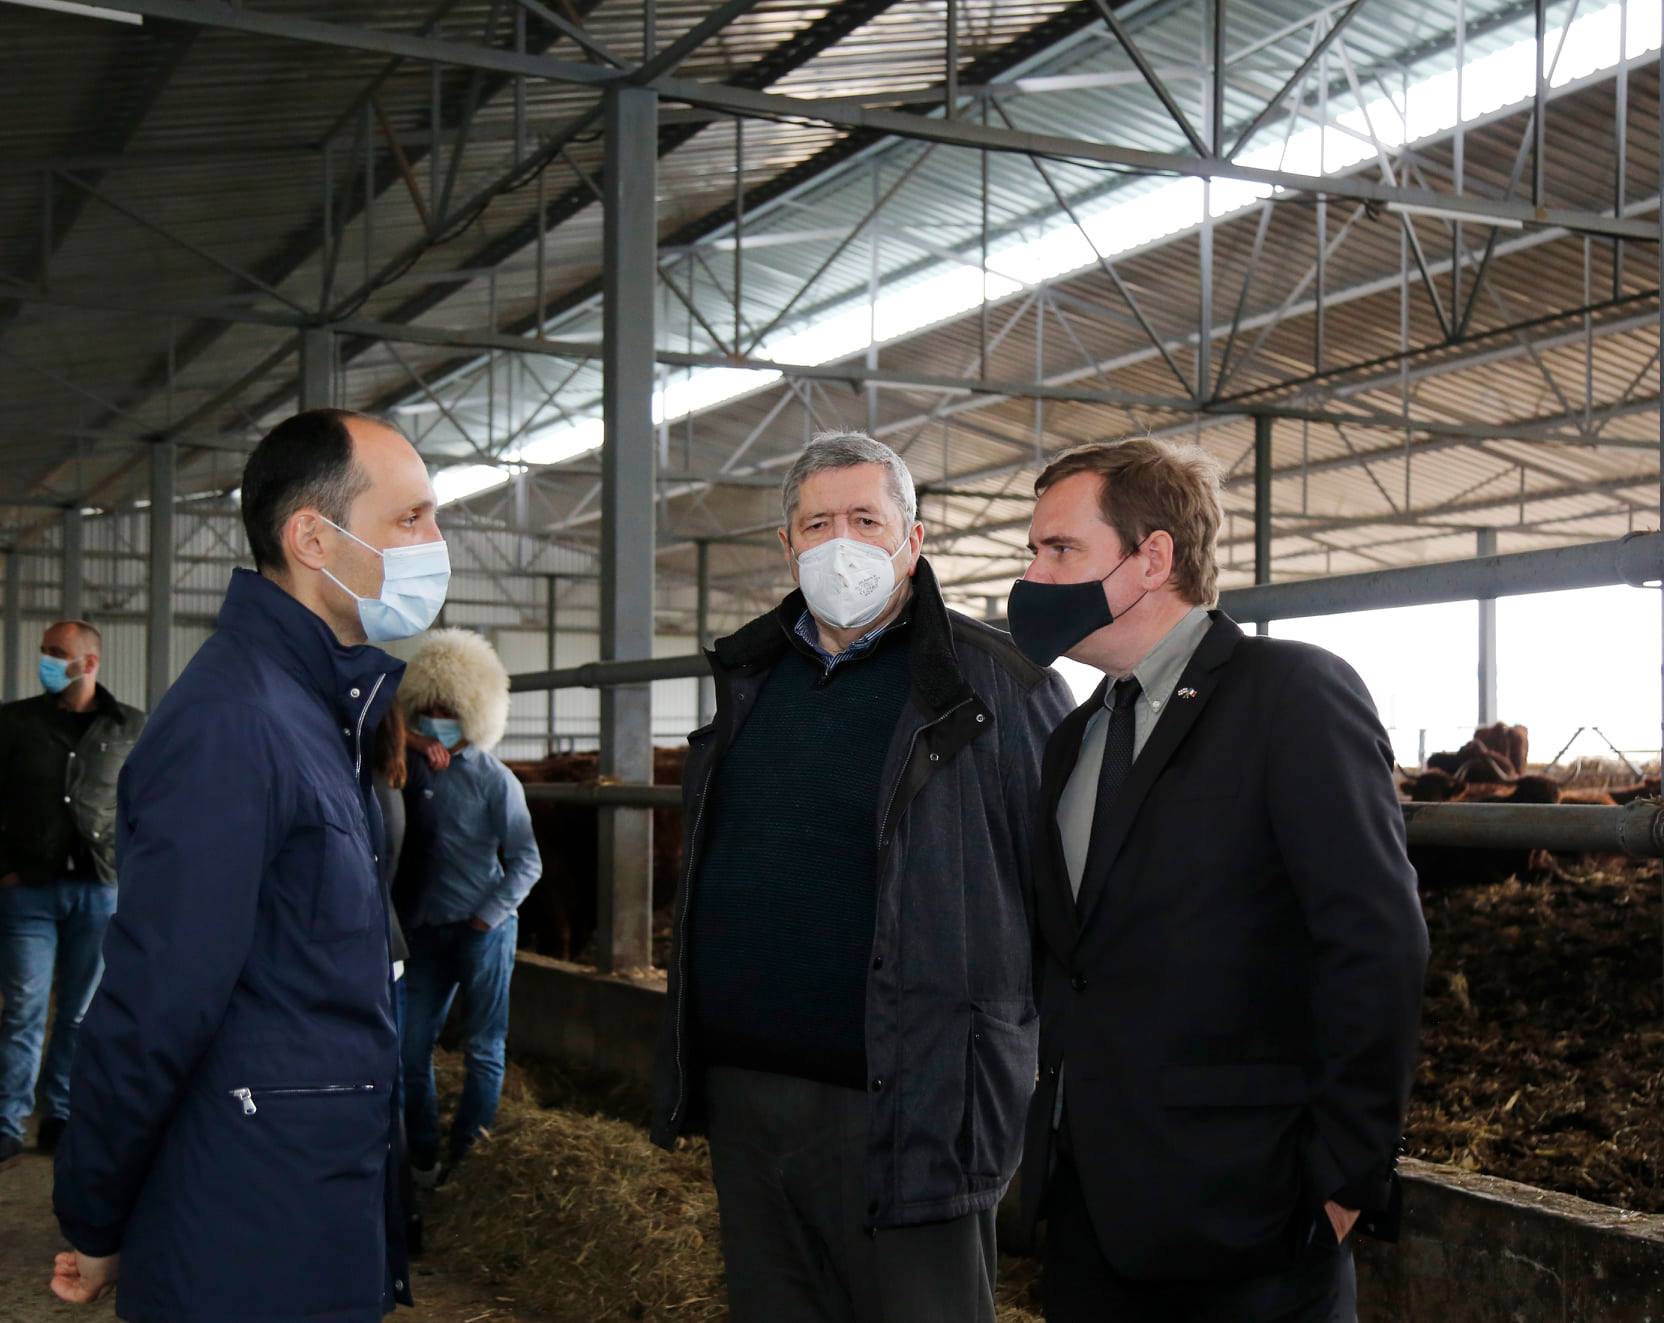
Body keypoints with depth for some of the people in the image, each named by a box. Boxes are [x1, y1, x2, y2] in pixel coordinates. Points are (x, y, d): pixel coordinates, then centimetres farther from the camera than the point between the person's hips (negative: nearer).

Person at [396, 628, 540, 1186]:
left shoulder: (493, 779, -5)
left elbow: (526, 863, -5)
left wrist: (485, 919, -10)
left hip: (484, 930, -4)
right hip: (428, 931, 4)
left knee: (485, 1050, 2)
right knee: (412, 1049, 5)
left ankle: (464, 1159, 12)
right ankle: (422, 1160, 17)